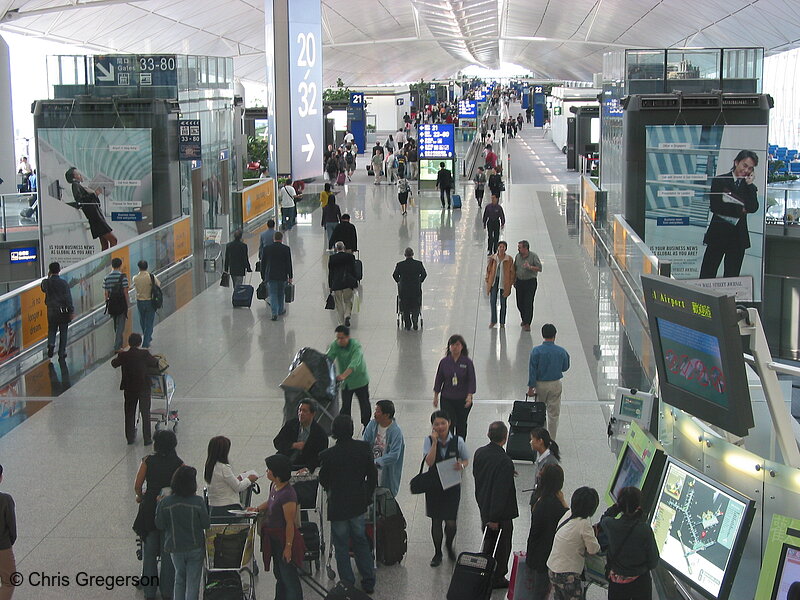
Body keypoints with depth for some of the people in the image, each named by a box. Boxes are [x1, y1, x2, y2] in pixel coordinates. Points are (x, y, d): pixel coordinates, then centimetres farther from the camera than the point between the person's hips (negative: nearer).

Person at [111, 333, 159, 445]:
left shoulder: (123, 355, -8)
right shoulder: (144, 354, -15)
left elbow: (114, 364, 10)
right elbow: (155, 363, -2)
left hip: (129, 389, 2)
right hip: (144, 388, -2)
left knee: (129, 413, 16)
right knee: (145, 414, 8)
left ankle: (130, 438, 22)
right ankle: (147, 439, 10)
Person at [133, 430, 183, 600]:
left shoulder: (148, 461, -6)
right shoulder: (178, 463, -7)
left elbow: (137, 485, -5)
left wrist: (141, 496, 14)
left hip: (149, 509, 0)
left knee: (149, 554, 11)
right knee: (168, 554, 11)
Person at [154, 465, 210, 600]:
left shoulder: (165, 503, -13)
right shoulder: (198, 502, -16)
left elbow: (160, 525, -4)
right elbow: (206, 524, -10)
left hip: (175, 548, 2)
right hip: (196, 548, -2)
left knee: (179, 579, 21)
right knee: (193, 581, 7)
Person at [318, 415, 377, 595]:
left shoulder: (327, 455, -20)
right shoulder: (363, 448, -10)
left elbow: (323, 481, -7)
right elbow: (372, 474, -1)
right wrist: (367, 496, 13)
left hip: (338, 506, -4)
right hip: (358, 504, 4)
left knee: (341, 546, 11)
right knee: (360, 541, 20)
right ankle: (368, 582, 24)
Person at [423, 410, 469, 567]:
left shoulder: (458, 441, -9)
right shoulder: (429, 440, -9)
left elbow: (466, 460, 4)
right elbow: (429, 462, -22)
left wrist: (462, 465, -18)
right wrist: (435, 442, -26)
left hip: (452, 485, 0)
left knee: (451, 521, 0)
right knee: (436, 520, 10)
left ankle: (449, 545, 33)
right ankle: (437, 553, 30)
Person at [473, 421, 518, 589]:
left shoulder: (479, 453, -8)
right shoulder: (505, 462, -29)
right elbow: (501, 491, -27)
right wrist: (495, 517, -19)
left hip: (484, 507, 7)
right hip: (500, 512, -7)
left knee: (488, 543, 25)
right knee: (502, 547, 14)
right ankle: (497, 578, 27)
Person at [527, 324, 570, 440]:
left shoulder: (536, 351, -14)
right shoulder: (561, 352, -10)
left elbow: (532, 370, -12)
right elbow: (565, 368, 4)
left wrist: (531, 387, -5)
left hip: (540, 384, 0)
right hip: (555, 385, 0)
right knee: (553, 414, 9)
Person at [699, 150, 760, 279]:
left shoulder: (750, 187, 11)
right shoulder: (720, 181, 2)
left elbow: (753, 208, -7)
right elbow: (715, 207, -10)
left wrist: (749, 184, -5)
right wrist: (739, 210, -9)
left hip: (738, 236, 3)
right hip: (718, 234, -3)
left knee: (732, 276, 3)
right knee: (707, 275, -1)